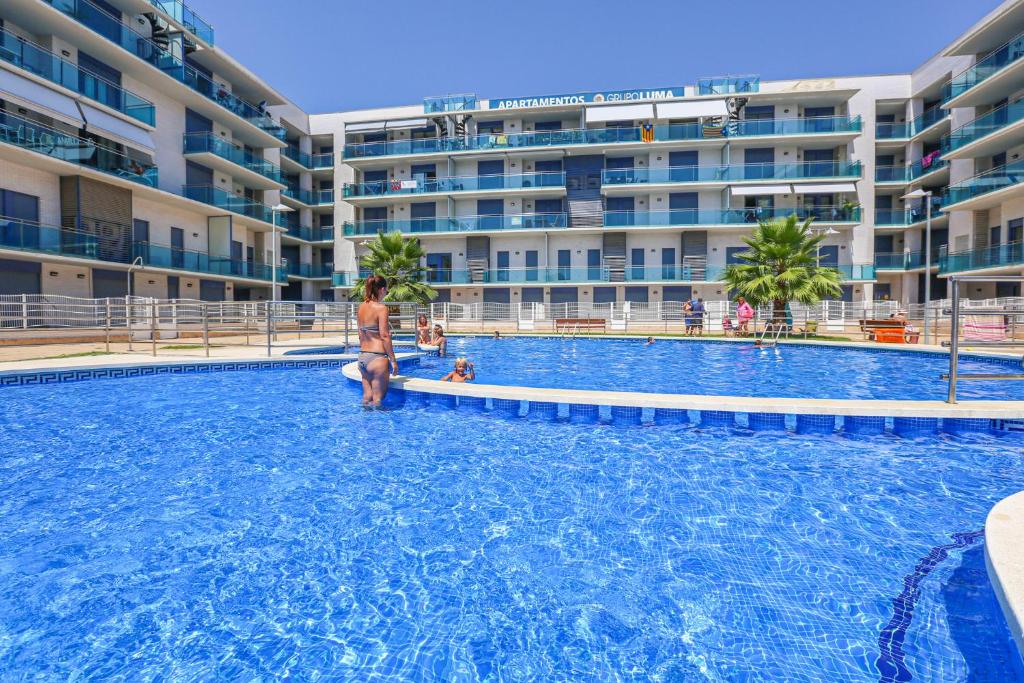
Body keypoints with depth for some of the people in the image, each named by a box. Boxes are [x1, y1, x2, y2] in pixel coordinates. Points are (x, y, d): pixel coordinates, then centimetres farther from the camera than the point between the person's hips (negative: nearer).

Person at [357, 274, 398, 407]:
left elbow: (361, 335, 14)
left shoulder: (361, 307, 9)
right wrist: (393, 360, -10)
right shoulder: (381, 308, -12)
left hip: (362, 357, 7)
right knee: (377, 400, 3)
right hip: (377, 357, -7)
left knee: (366, 397, 16)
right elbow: (384, 336, -16)